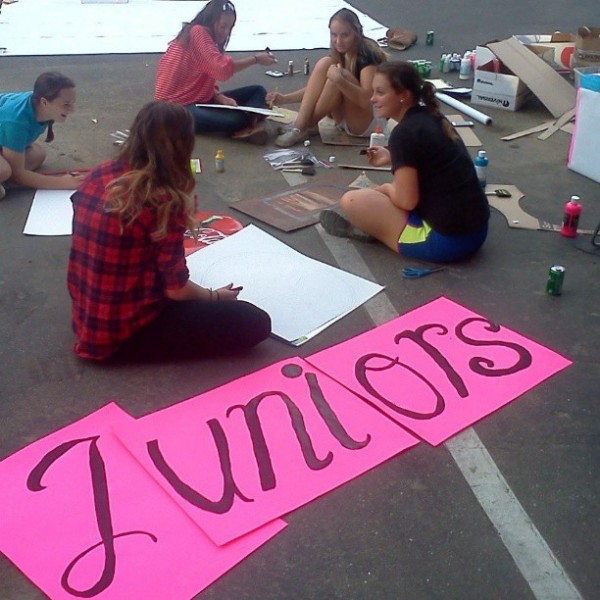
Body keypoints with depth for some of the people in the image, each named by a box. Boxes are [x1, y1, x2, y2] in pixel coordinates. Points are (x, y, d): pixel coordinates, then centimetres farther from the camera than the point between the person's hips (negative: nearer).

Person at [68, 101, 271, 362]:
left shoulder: (97, 176, -1)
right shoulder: (164, 202, -21)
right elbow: (176, 289, -14)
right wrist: (215, 296, 7)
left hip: (85, 318, 8)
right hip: (123, 334, -8)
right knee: (254, 322, -9)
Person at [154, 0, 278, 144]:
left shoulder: (207, 38, 16)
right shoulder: (197, 32, -15)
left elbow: (212, 75, 9)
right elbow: (223, 69, -25)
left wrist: (221, 98, -11)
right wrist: (255, 59, -14)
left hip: (200, 100, 11)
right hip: (177, 107, -11)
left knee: (258, 91, 0)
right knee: (236, 119, -37)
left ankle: (248, 123, -27)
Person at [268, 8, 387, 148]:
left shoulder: (368, 55, -17)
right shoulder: (340, 53, 5)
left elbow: (368, 100, -29)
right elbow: (319, 89, 7)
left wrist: (340, 80, -42)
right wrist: (285, 99, -6)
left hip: (367, 124, -7)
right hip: (344, 119, 7)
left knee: (341, 76, -30)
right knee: (324, 63, -14)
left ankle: (303, 128, -19)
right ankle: (298, 127, -22)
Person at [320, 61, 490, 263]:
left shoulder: (404, 133, -15)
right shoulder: (432, 118, 9)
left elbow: (407, 201, -14)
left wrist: (386, 188, 6)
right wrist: (393, 159, 20)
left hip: (447, 239, -9)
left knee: (351, 201, -8)